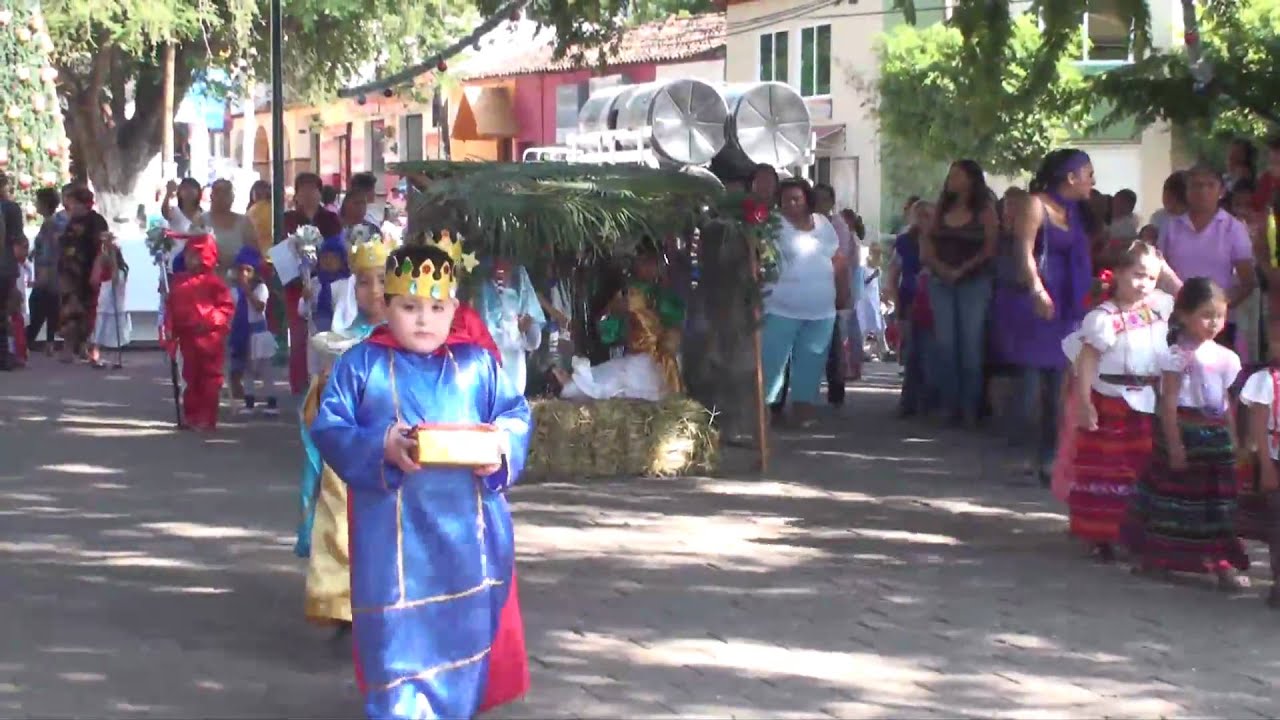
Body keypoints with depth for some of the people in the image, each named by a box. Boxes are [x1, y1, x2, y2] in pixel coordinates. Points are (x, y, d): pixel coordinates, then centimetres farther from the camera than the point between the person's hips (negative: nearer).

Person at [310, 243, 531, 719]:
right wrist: (382, 448, -20)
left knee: (467, 626, 11)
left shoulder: (478, 363, 7)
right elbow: (329, 428, -4)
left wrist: (501, 448, -13)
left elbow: (516, 416, 9)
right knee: (398, 635, -1)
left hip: (468, 528, 3)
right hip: (395, 531, -2)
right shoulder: (360, 365, 1)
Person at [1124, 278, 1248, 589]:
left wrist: (1234, 442, 9)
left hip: (1217, 438, 5)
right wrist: (1174, 445, -16)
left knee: (1218, 502, 6)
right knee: (1174, 496, 4)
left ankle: (1222, 563, 11)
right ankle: (1154, 557, 16)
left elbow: (1228, 405, 12)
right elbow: (1169, 403, -12)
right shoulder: (1177, 356, -10)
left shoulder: (1225, 357, 7)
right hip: (1185, 434, -5)